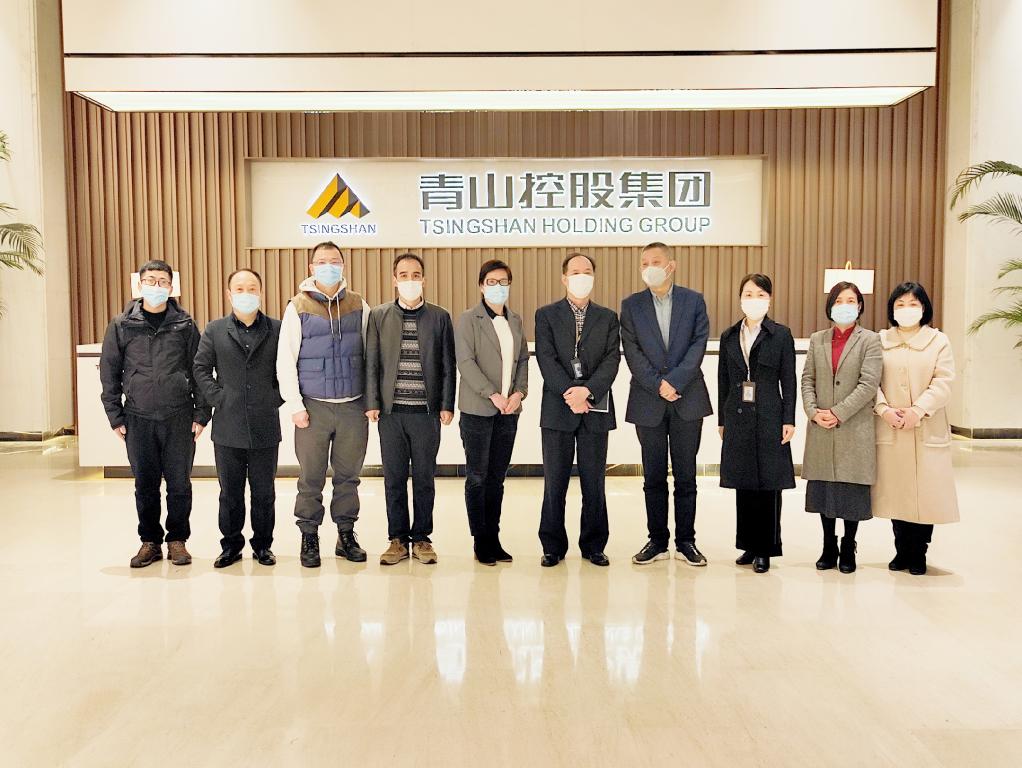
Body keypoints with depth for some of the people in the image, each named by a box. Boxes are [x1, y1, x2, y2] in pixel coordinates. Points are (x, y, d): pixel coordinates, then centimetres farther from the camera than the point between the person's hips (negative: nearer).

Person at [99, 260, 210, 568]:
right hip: (138, 418, 1)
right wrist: (115, 417, 2)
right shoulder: (122, 325, 4)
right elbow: (109, 372, 6)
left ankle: (177, 540, 20)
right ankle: (150, 541, 22)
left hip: (179, 418, -1)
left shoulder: (185, 324, 2)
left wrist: (201, 414, -1)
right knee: (145, 484, 9)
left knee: (179, 483, 5)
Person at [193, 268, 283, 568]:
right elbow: (201, 369, 6)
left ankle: (262, 544, 23)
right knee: (230, 492, 10)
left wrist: (277, 398, -3)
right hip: (228, 428, 1)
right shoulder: (214, 330, 5)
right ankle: (231, 545, 24)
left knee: (264, 492, 9)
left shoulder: (278, 329, 2)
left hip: (265, 428, -1)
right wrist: (217, 398, -4)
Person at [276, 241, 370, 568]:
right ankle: (309, 538, 18)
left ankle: (347, 535, 23)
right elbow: (285, 360, -1)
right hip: (313, 406, -2)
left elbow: (369, 354, 9)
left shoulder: (359, 306, 7)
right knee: (311, 477, 4)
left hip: (353, 406, 2)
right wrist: (295, 405, -6)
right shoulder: (298, 307, 1)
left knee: (348, 474, 10)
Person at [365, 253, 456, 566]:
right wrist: (372, 403, -1)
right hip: (391, 411, 1)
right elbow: (371, 363, 5)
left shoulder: (440, 317, 5)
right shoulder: (379, 316, 7)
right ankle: (398, 539, 16)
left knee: (424, 478, 6)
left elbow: (448, 365, 4)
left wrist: (447, 405, -1)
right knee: (394, 478, 6)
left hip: (427, 411, 0)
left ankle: (421, 538, 17)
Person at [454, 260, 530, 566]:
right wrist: (493, 394, -17)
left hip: (508, 410, 5)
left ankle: (493, 538, 17)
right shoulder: (468, 319, -2)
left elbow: (522, 360, 14)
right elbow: (465, 362, -11)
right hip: (477, 409, -5)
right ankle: (480, 541, 10)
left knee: (497, 476, 9)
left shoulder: (516, 321, 14)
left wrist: (519, 392, -3)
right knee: (477, 476, 1)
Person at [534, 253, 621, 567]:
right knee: (554, 482, 3)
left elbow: (612, 360, 0)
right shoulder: (546, 315, 7)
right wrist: (570, 394, -15)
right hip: (557, 409, -1)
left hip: (596, 409, 1)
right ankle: (553, 546, 13)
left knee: (594, 482, 6)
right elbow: (546, 358, -4)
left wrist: (587, 391, -15)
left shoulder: (608, 318, 11)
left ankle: (593, 545, 16)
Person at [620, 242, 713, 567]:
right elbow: (632, 352, -2)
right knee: (654, 476, 7)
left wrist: (674, 381, -15)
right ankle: (657, 541, 16)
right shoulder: (631, 305, 6)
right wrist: (657, 385, -13)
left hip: (687, 399, 0)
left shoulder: (694, 301, 6)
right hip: (649, 402, 1)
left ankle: (685, 541, 14)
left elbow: (698, 345, -4)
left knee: (685, 475, 5)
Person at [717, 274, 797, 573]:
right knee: (743, 483, 8)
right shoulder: (729, 337, 9)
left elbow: (788, 381, -1)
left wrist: (789, 420, -7)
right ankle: (749, 545, 19)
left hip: (769, 419, -3)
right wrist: (722, 421, 9)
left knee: (768, 483, 1)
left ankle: (765, 549, 11)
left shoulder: (781, 335, 0)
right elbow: (723, 382, 11)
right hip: (738, 419, 3)